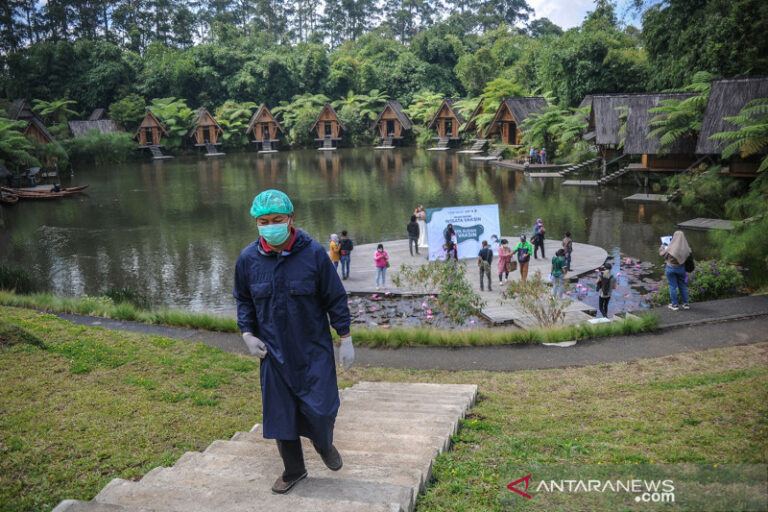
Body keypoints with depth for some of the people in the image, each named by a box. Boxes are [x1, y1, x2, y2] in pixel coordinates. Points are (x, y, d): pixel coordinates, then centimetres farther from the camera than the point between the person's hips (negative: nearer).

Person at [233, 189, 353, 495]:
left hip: (314, 350, -2)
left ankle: (324, 444, 34)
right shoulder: (248, 259, -5)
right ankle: (293, 470, 33)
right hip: (274, 352, 3)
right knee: (280, 412, 9)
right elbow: (243, 300, 13)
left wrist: (345, 339, -3)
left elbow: (336, 299, -4)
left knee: (321, 408, -3)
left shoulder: (313, 253, -12)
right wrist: (247, 333, 0)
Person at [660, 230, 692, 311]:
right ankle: (686, 304, 22)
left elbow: (661, 253, -5)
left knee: (673, 286, 6)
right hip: (681, 268, 3)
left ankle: (675, 304, 11)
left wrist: (662, 246, 15)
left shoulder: (671, 247, -19)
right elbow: (689, 253, 8)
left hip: (671, 268, -3)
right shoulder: (686, 247, -10)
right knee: (682, 285, 16)